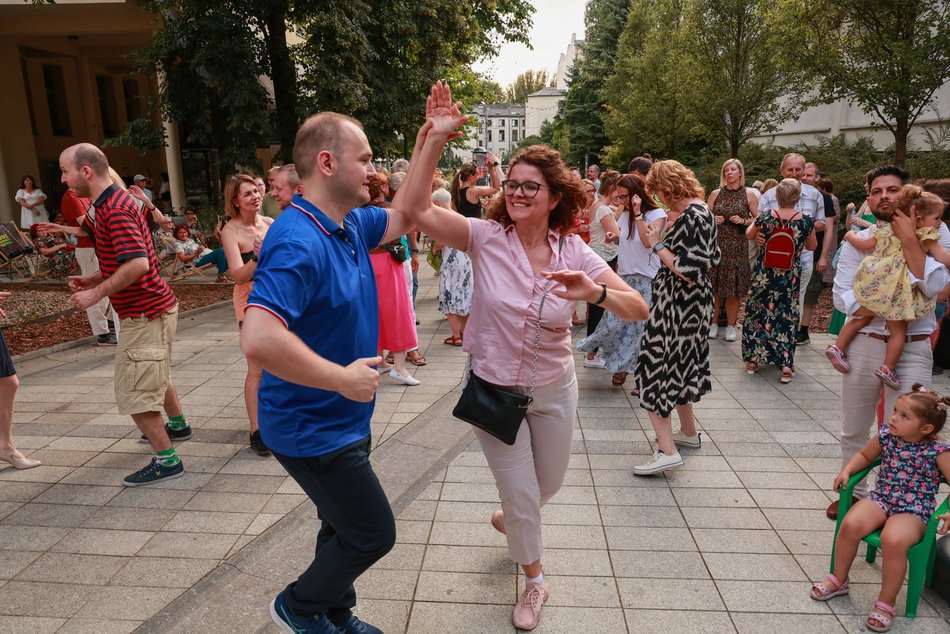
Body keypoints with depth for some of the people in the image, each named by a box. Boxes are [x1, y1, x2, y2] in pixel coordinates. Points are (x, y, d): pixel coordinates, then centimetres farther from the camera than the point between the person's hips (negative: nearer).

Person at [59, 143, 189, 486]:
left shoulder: (116, 209, -20)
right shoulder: (114, 202, 14)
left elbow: (137, 264, -31)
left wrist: (96, 293, -21)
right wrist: (92, 280, 11)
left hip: (145, 314, -11)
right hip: (155, 305, 11)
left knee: (135, 393, -4)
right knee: (155, 376, 28)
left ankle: (166, 460, 4)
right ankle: (177, 426, 46)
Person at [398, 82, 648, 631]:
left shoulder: (574, 252, -11)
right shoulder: (486, 237, -16)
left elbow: (639, 309, -17)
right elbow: (416, 209, -29)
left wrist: (595, 293, -37)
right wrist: (434, 137, -34)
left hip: (554, 390, 3)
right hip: (493, 389, -2)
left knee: (549, 483, 23)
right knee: (521, 494, 10)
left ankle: (510, 519, 60)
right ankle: (535, 583, 40)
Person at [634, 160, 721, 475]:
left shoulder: (691, 217, -21)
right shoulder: (700, 210, 9)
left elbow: (687, 271, -26)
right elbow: (711, 257, 16)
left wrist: (657, 245, -15)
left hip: (679, 307, -10)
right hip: (689, 305, 11)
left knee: (656, 369, -6)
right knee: (677, 368, 22)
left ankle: (667, 450, -5)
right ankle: (688, 432, 37)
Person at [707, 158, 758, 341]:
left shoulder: (749, 194, 4)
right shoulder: (715, 194, 8)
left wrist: (744, 221, -12)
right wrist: (713, 220, -8)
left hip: (738, 247, -1)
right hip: (716, 244, 1)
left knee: (734, 287, 1)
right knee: (714, 286, 1)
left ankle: (731, 326, 13)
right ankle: (713, 323, 13)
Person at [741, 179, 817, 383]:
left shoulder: (765, 218, -12)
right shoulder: (806, 221, -10)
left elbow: (749, 235, 9)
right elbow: (812, 246, 7)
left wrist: (756, 220, 26)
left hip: (764, 275, 0)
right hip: (791, 276, 1)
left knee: (757, 312, 13)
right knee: (787, 316, 10)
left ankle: (753, 359, 19)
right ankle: (786, 365, 8)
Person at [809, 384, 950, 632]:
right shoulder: (886, 435, -2)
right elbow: (864, 455, 16)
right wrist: (846, 471, 0)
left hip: (914, 510, -4)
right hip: (880, 498, 4)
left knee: (893, 540, -34)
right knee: (851, 524, -24)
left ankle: (886, 603, -10)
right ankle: (838, 580, 1)